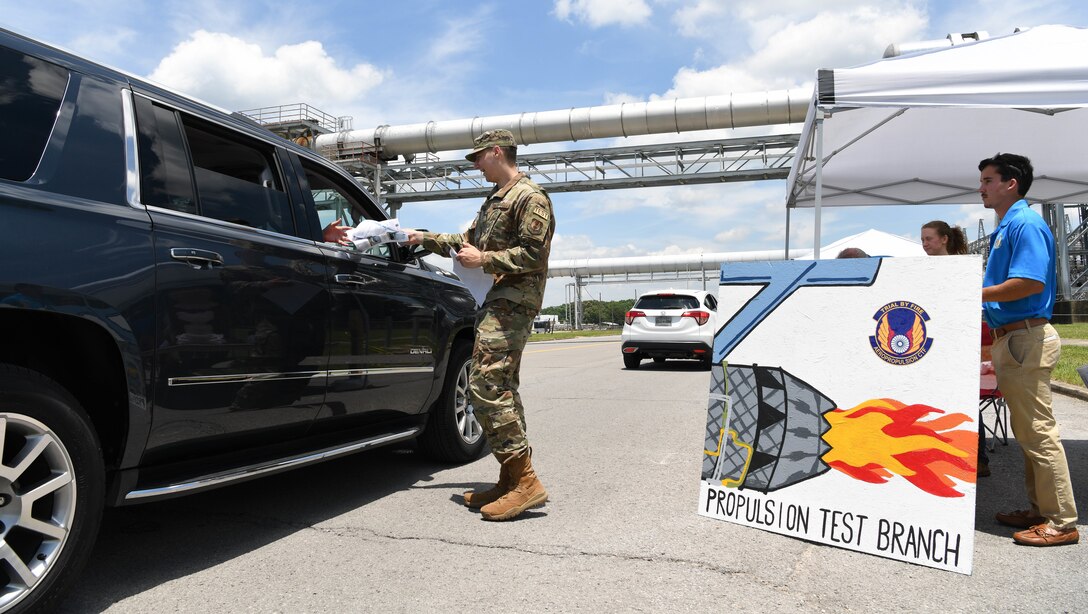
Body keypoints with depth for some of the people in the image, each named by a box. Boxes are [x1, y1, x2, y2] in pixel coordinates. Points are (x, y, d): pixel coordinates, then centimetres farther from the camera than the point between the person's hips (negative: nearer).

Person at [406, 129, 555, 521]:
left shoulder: (530, 198, -7)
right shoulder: (494, 200, 24)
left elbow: (533, 254, -17)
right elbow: (467, 241, 32)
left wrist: (484, 260, -13)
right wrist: (424, 239, 28)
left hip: (512, 302, -10)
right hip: (497, 300, 10)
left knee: (486, 386, -17)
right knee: (500, 389, 9)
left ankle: (525, 481, -15)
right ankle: (511, 481, 14)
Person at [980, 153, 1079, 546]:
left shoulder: (1025, 224, -13)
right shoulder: (1005, 228, 18)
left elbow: (1031, 282, -25)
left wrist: (975, 294, -19)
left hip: (1027, 338, -11)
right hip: (1010, 338, 11)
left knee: (1038, 432, -5)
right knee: (1027, 432, 16)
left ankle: (1062, 522, 4)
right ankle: (1041, 510, 26)